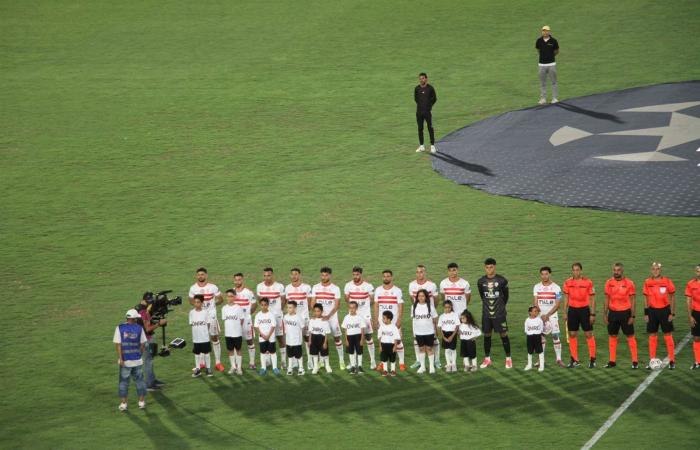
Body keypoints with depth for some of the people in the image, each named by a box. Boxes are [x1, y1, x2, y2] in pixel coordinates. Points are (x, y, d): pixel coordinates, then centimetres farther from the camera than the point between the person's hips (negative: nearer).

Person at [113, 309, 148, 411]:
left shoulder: (120, 328, -6)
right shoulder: (139, 328, -2)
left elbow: (118, 344, -11)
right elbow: (143, 344, 3)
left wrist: (120, 359, -10)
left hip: (125, 360, -1)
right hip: (137, 360, 1)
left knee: (123, 381, 7)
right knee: (139, 380, 13)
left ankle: (123, 403, 7)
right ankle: (142, 401, 17)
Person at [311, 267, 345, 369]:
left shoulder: (335, 288, -3)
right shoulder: (315, 287, 4)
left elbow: (337, 305, -7)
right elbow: (313, 303, 4)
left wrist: (328, 316, -19)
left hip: (332, 317, -2)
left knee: (337, 337, -2)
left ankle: (341, 360, 3)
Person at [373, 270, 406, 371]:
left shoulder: (397, 290, -2)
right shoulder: (378, 290, 7)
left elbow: (400, 306, -4)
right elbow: (376, 306, 7)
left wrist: (399, 320, -12)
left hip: (394, 320, -3)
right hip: (382, 320, 3)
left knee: (398, 341, -1)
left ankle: (401, 363, 4)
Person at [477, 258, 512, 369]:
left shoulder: (502, 281, -6)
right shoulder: (481, 282, 1)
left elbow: (505, 295, 6)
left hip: (499, 314, -3)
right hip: (486, 314, 3)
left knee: (503, 334, -1)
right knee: (487, 335, 8)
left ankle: (508, 359, 7)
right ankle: (487, 359, 18)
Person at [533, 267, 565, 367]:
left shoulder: (556, 287, -4)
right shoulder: (537, 287, 4)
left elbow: (557, 305, -7)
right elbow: (535, 303, 2)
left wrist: (547, 315, -13)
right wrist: (541, 315, -10)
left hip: (552, 316, -2)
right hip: (540, 316, 2)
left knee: (556, 337, -7)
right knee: (541, 337, 1)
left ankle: (559, 359, -1)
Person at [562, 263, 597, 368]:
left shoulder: (588, 282, -6)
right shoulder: (568, 282, 2)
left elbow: (592, 299, -3)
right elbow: (566, 298, 10)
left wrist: (592, 314, -8)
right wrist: (565, 313, 5)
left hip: (584, 309, -3)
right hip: (572, 310, 3)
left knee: (589, 334, -1)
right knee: (572, 334, 5)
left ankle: (592, 360, 5)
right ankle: (574, 360, 12)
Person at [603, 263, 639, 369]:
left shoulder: (628, 283, -6)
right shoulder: (609, 283, 4)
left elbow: (633, 300, -4)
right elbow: (607, 300, 10)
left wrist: (633, 316, -9)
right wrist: (605, 314, 6)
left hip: (625, 313, -4)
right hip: (613, 313, 4)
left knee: (630, 336, 0)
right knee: (612, 336, 7)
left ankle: (635, 362, 3)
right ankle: (612, 361, 15)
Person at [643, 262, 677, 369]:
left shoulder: (667, 281, -6)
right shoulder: (647, 282, 2)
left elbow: (672, 298, -1)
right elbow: (646, 299, 10)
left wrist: (672, 313, -6)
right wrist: (646, 313, 6)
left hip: (664, 310, -3)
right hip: (652, 311, 3)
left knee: (668, 336, 0)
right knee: (652, 336, 5)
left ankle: (672, 361, 6)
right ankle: (652, 361, 12)